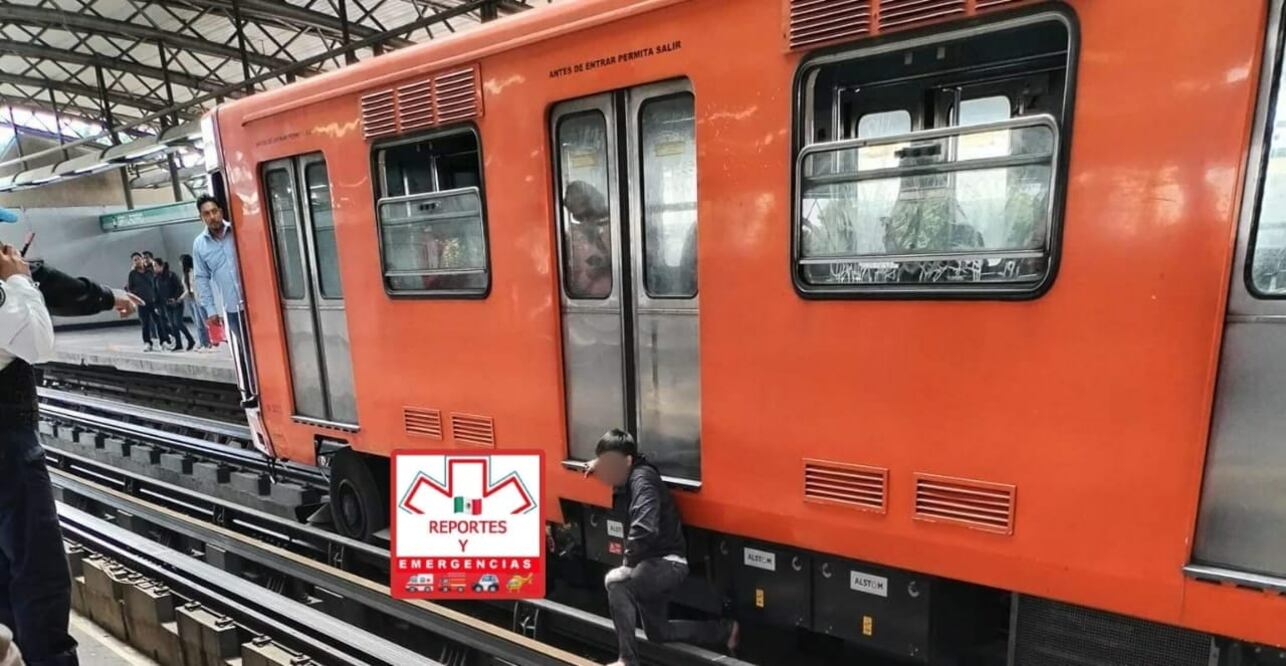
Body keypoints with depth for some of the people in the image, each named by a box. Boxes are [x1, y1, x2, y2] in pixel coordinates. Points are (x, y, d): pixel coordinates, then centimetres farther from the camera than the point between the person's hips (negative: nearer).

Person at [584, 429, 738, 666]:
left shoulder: (642, 478, -23)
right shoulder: (633, 477, 5)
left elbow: (644, 529, -35)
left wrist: (629, 562, -22)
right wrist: (599, 466, 7)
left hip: (668, 562, -11)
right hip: (656, 564, 11)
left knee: (616, 581, -31)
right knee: (657, 632, 22)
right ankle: (724, 630, 35)